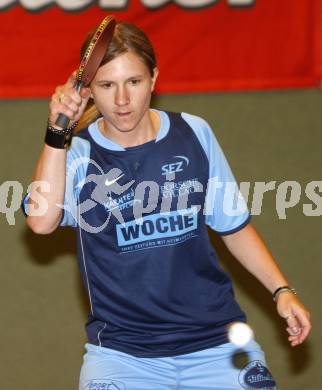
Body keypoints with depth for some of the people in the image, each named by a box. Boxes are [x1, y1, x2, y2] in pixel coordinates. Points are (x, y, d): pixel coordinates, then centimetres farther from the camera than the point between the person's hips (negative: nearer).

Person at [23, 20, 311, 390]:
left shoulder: (194, 134, 4)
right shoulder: (77, 153, -3)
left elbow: (234, 226, 13)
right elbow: (41, 221, -22)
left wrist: (282, 291, 4)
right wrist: (58, 132, -22)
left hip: (215, 339, 2)